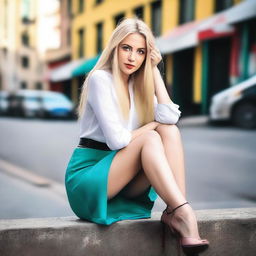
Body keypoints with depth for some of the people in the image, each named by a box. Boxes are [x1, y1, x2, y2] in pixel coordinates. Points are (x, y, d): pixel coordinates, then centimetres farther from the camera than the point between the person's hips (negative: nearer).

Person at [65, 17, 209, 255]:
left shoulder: (138, 85, 11)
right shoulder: (100, 79, -11)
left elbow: (169, 117, -10)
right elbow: (116, 139, -20)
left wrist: (154, 70, -4)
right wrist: (153, 125, -6)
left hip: (127, 184, 6)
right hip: (87, 177, -6)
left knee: (170, 131, -16)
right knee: (150, 139, -27)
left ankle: (173, 212, -28)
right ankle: (184, 213, -34)